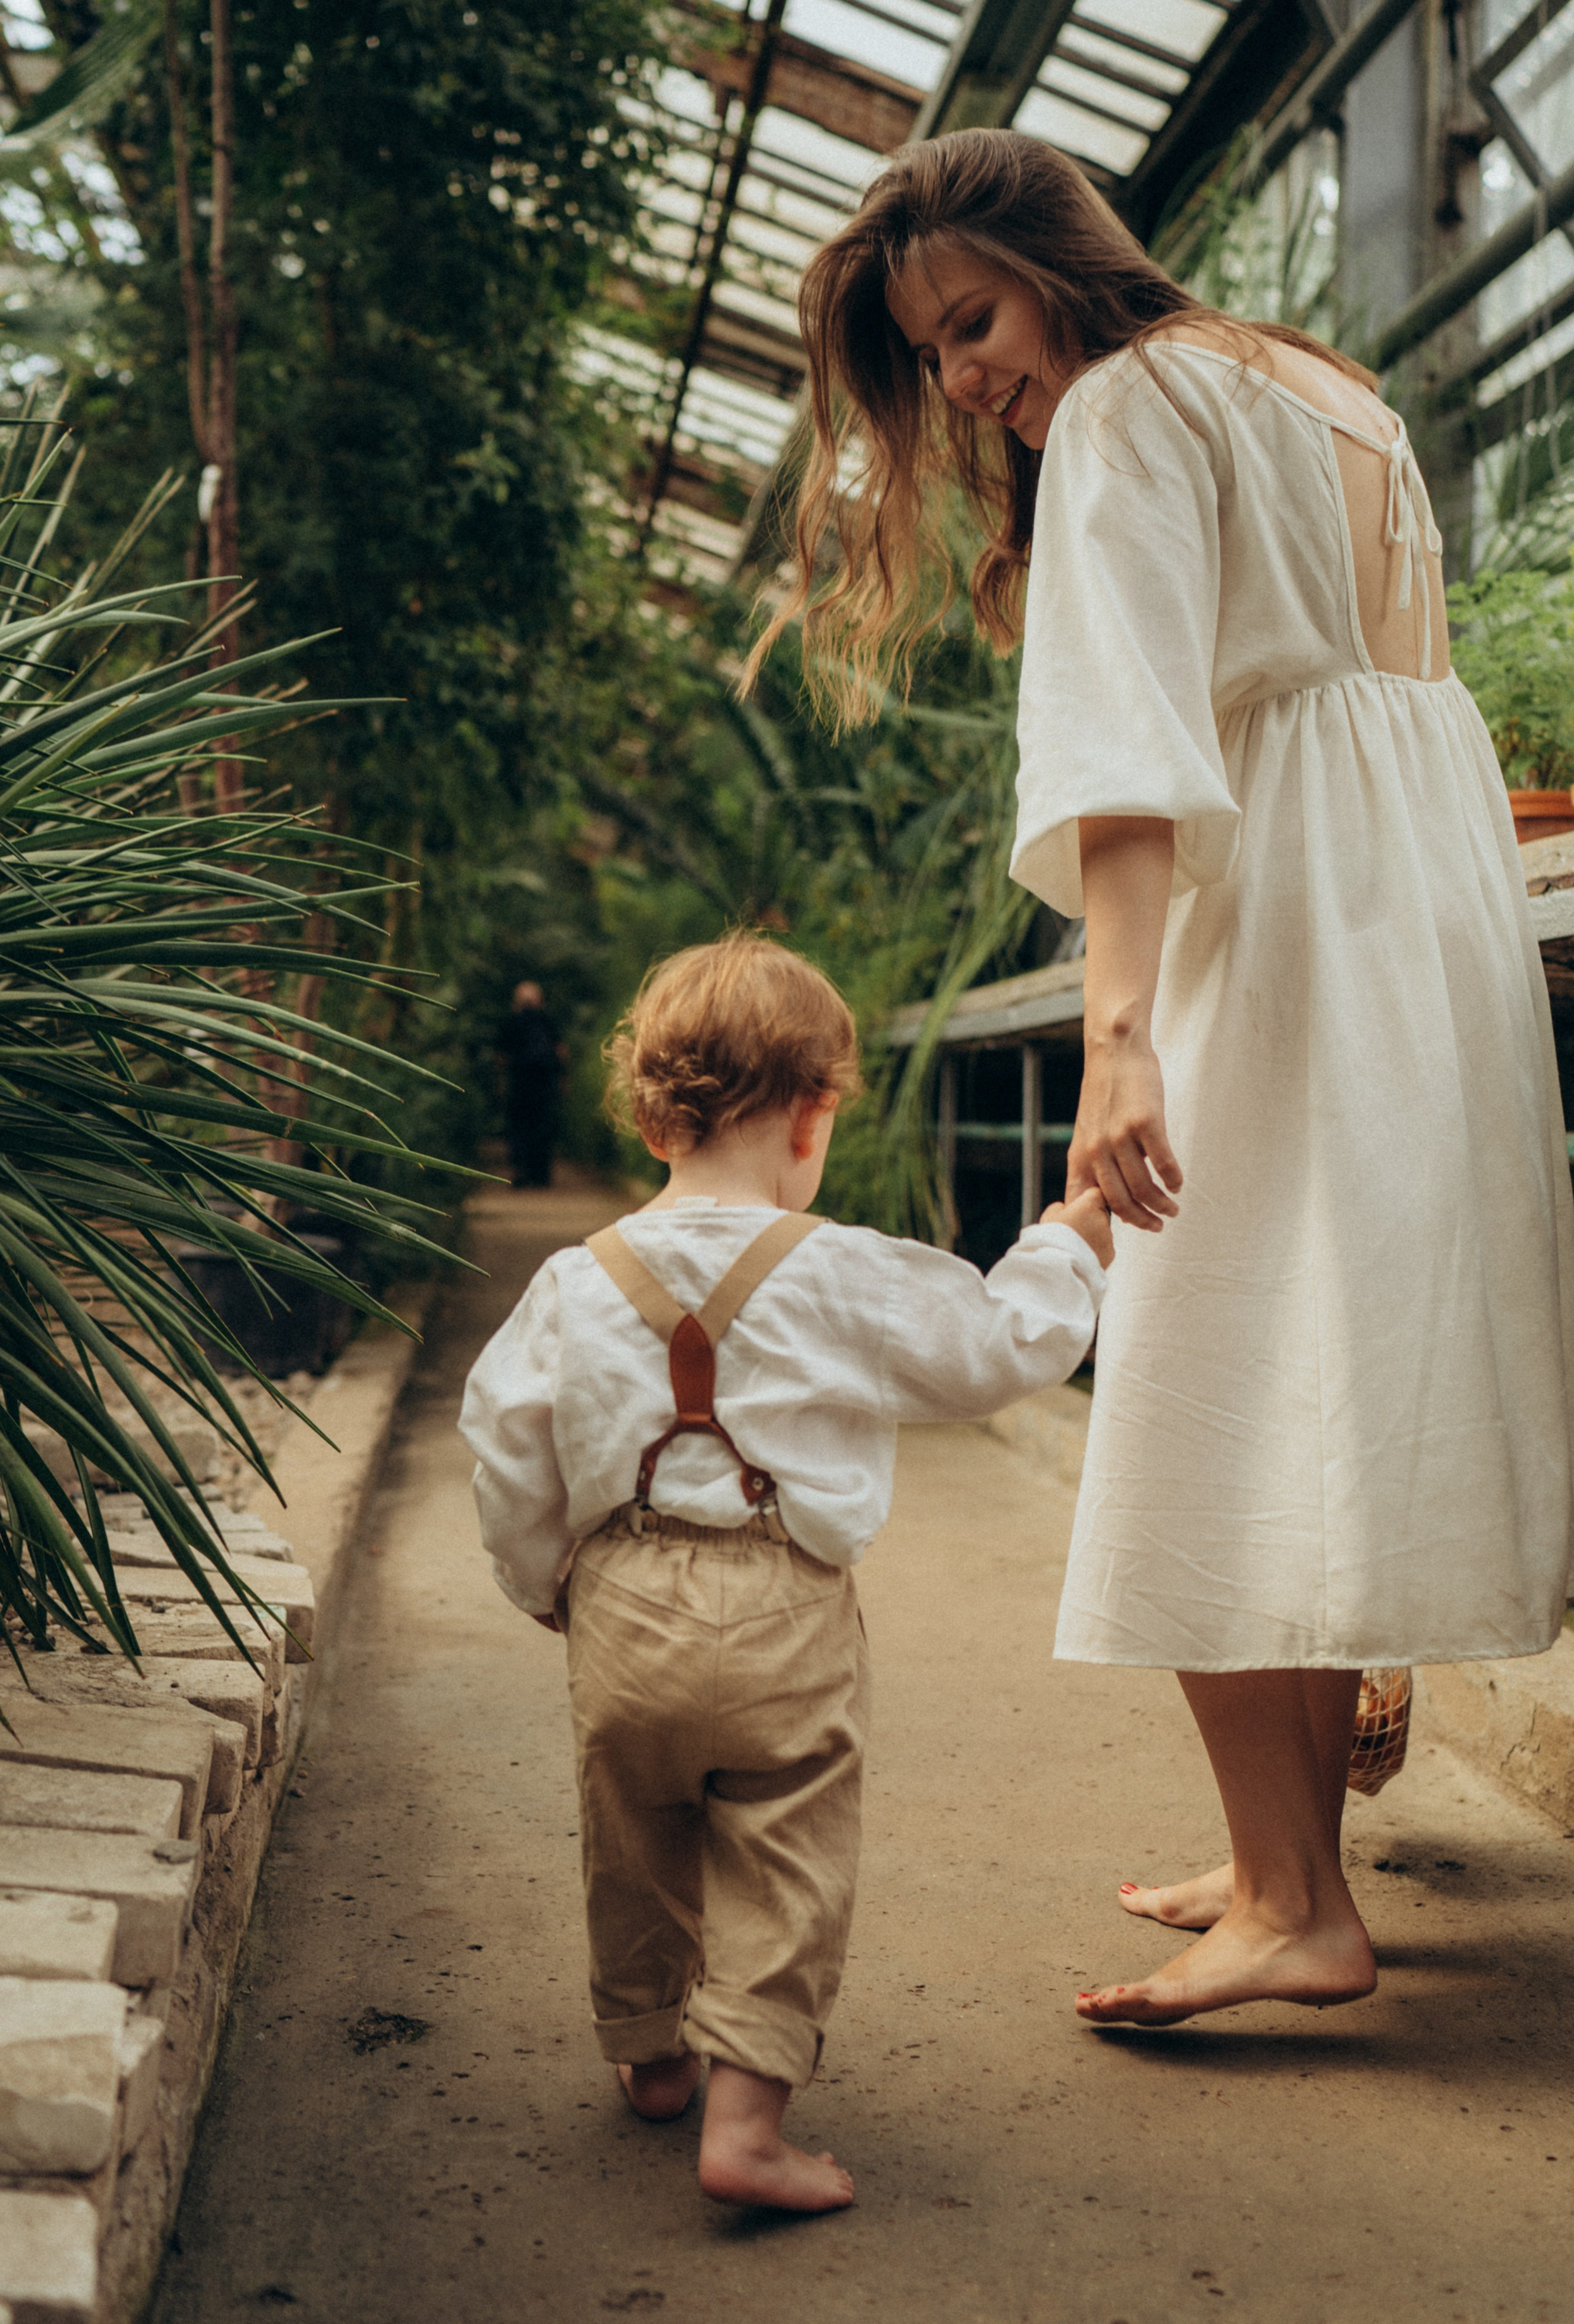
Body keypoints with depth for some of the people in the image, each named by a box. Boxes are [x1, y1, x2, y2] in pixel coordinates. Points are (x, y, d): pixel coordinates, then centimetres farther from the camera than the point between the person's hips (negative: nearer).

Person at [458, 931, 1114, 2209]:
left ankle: (647, 2051, 39)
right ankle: (746, 2111, 2)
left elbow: (506, 1449, 5)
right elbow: (1000, 1345, 3)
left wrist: (551, 1581, 20)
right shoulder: (847, 1277, -7)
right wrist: (1074, 1234, 19)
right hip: (782, 1622, -4)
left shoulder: (577, 1284, 1)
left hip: (622, 1612, 4)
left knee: (633, 1850, 22)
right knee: (784, 1864, 6)